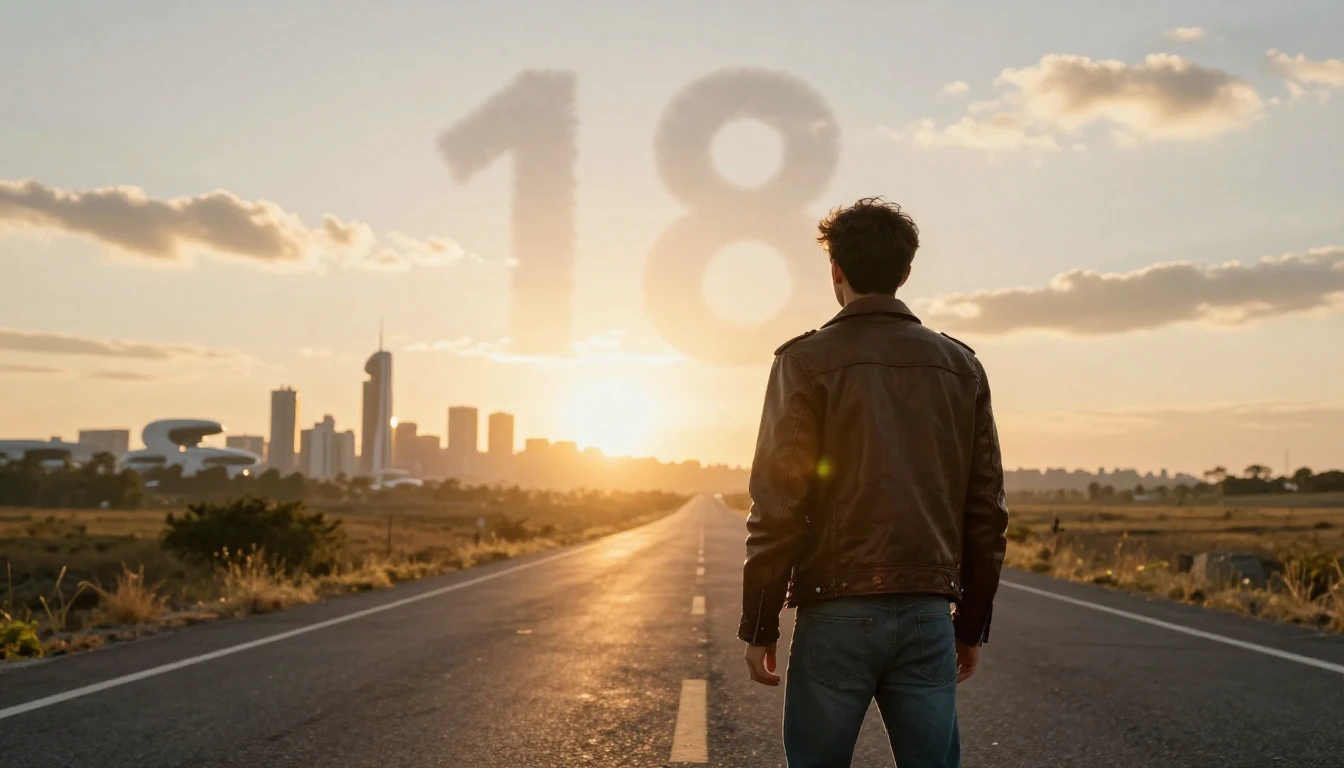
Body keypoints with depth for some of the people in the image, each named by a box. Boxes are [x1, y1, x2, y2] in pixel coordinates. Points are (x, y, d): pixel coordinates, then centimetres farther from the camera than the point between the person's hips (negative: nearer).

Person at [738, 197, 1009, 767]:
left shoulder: (807, 361, -4)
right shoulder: (961, 367, 8)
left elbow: (778, 505, -9)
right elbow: (986, 511, 8)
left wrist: (758, 627, -2)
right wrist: (972, 626, 16)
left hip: (836, 613, -3)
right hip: (929, 616, 3)